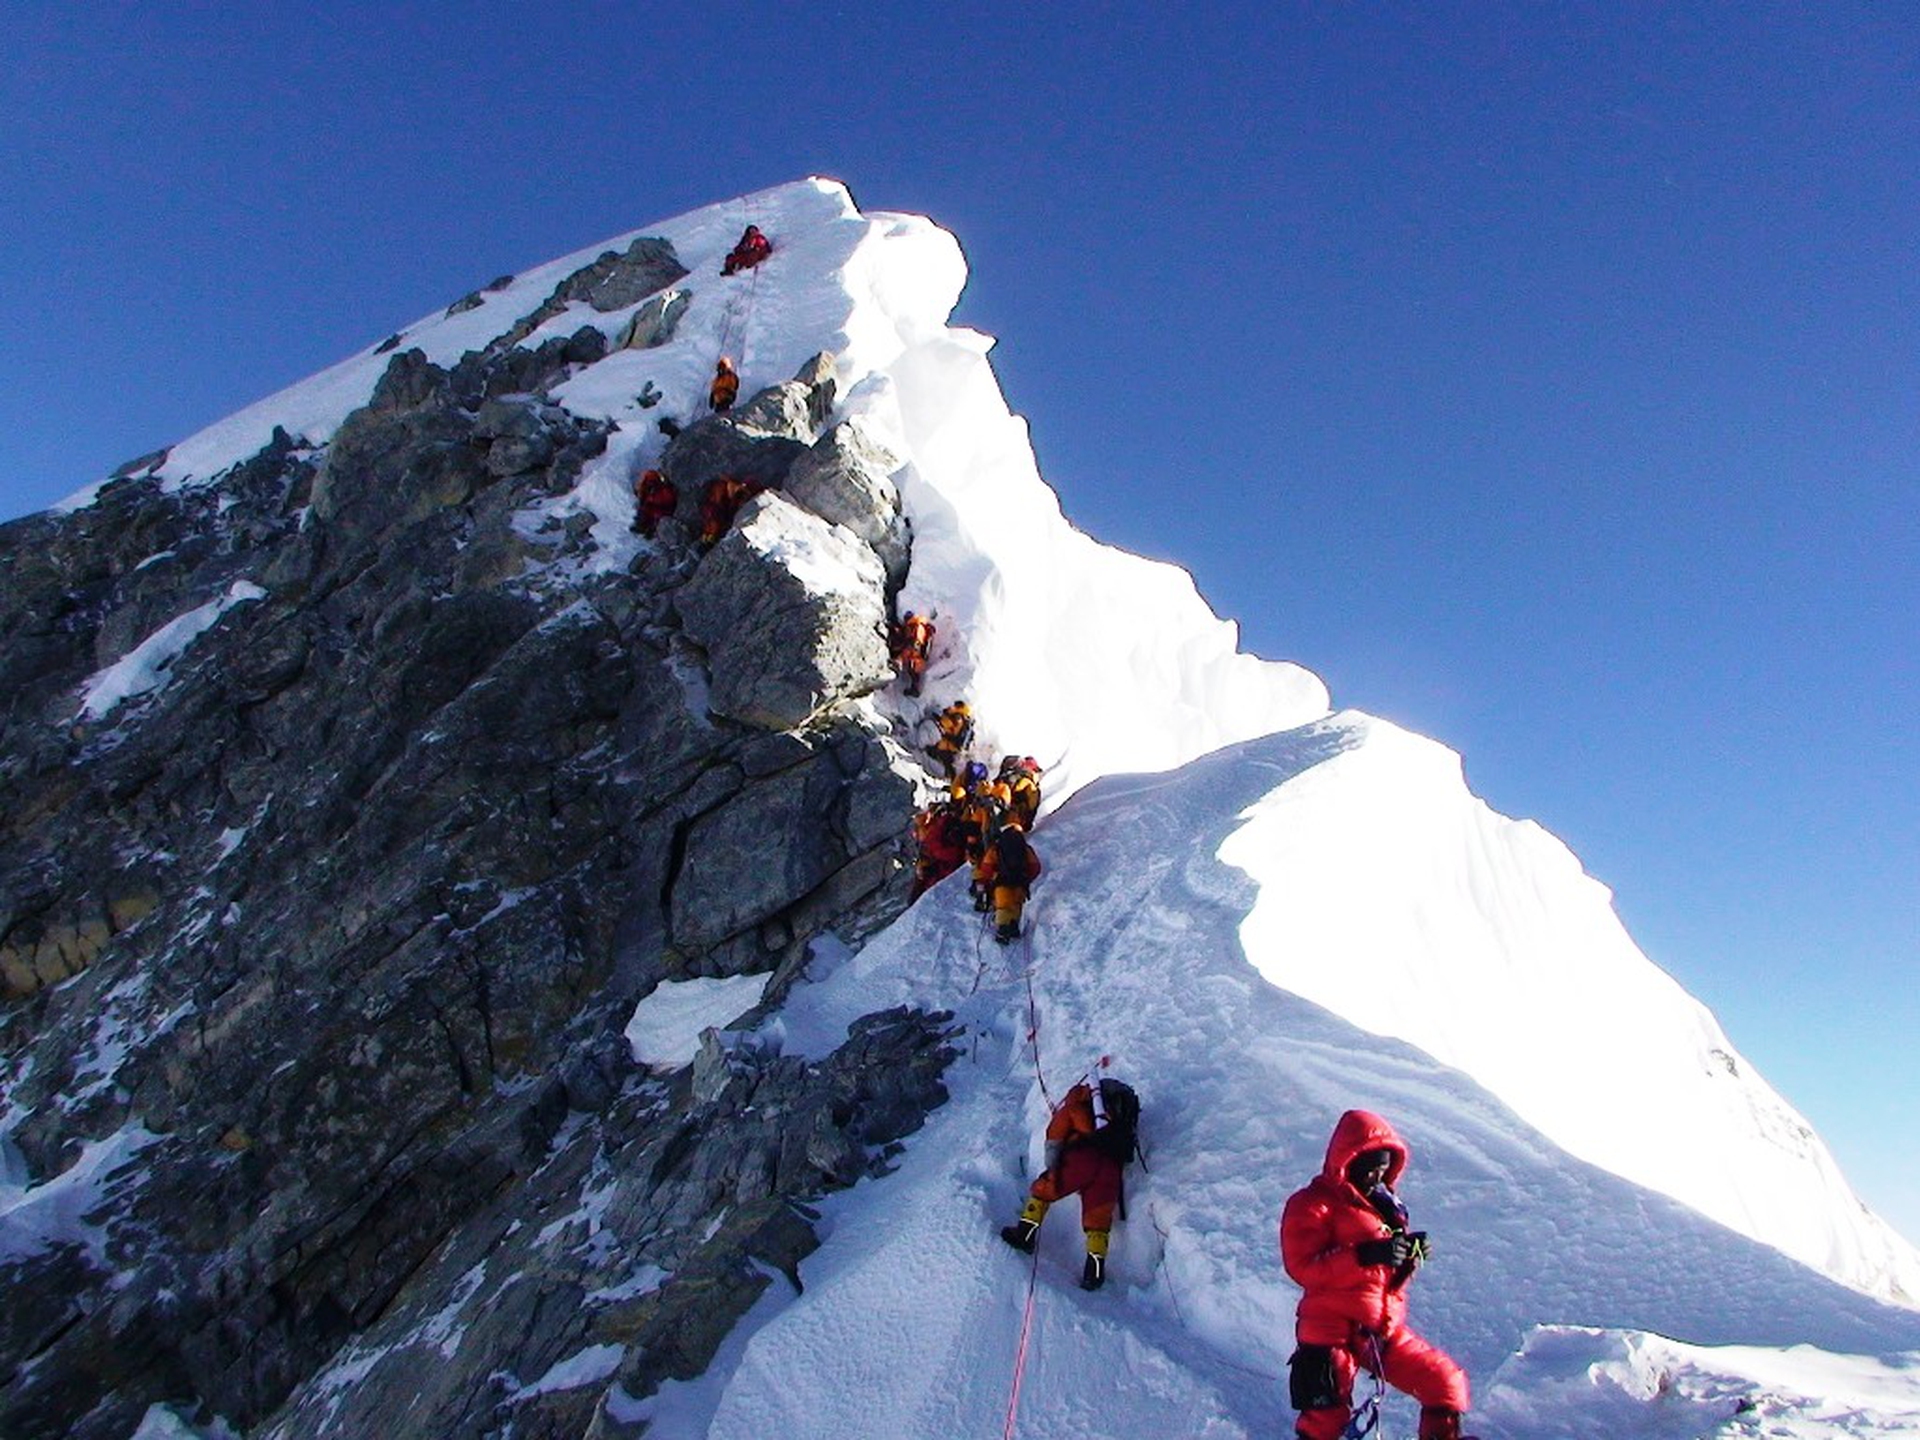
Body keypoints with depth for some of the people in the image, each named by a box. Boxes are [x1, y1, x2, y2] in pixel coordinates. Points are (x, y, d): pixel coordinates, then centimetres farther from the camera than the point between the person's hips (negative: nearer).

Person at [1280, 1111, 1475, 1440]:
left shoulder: (1385, 1204, 17)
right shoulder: (1312, 1204, -6)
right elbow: (1303, 1267, -19)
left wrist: (1409, 1256, -1)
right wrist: (1364, 1255, -26)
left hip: (1385, 1329, 7)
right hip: (1333, 1330, -6)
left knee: (1446, 1383, 6)